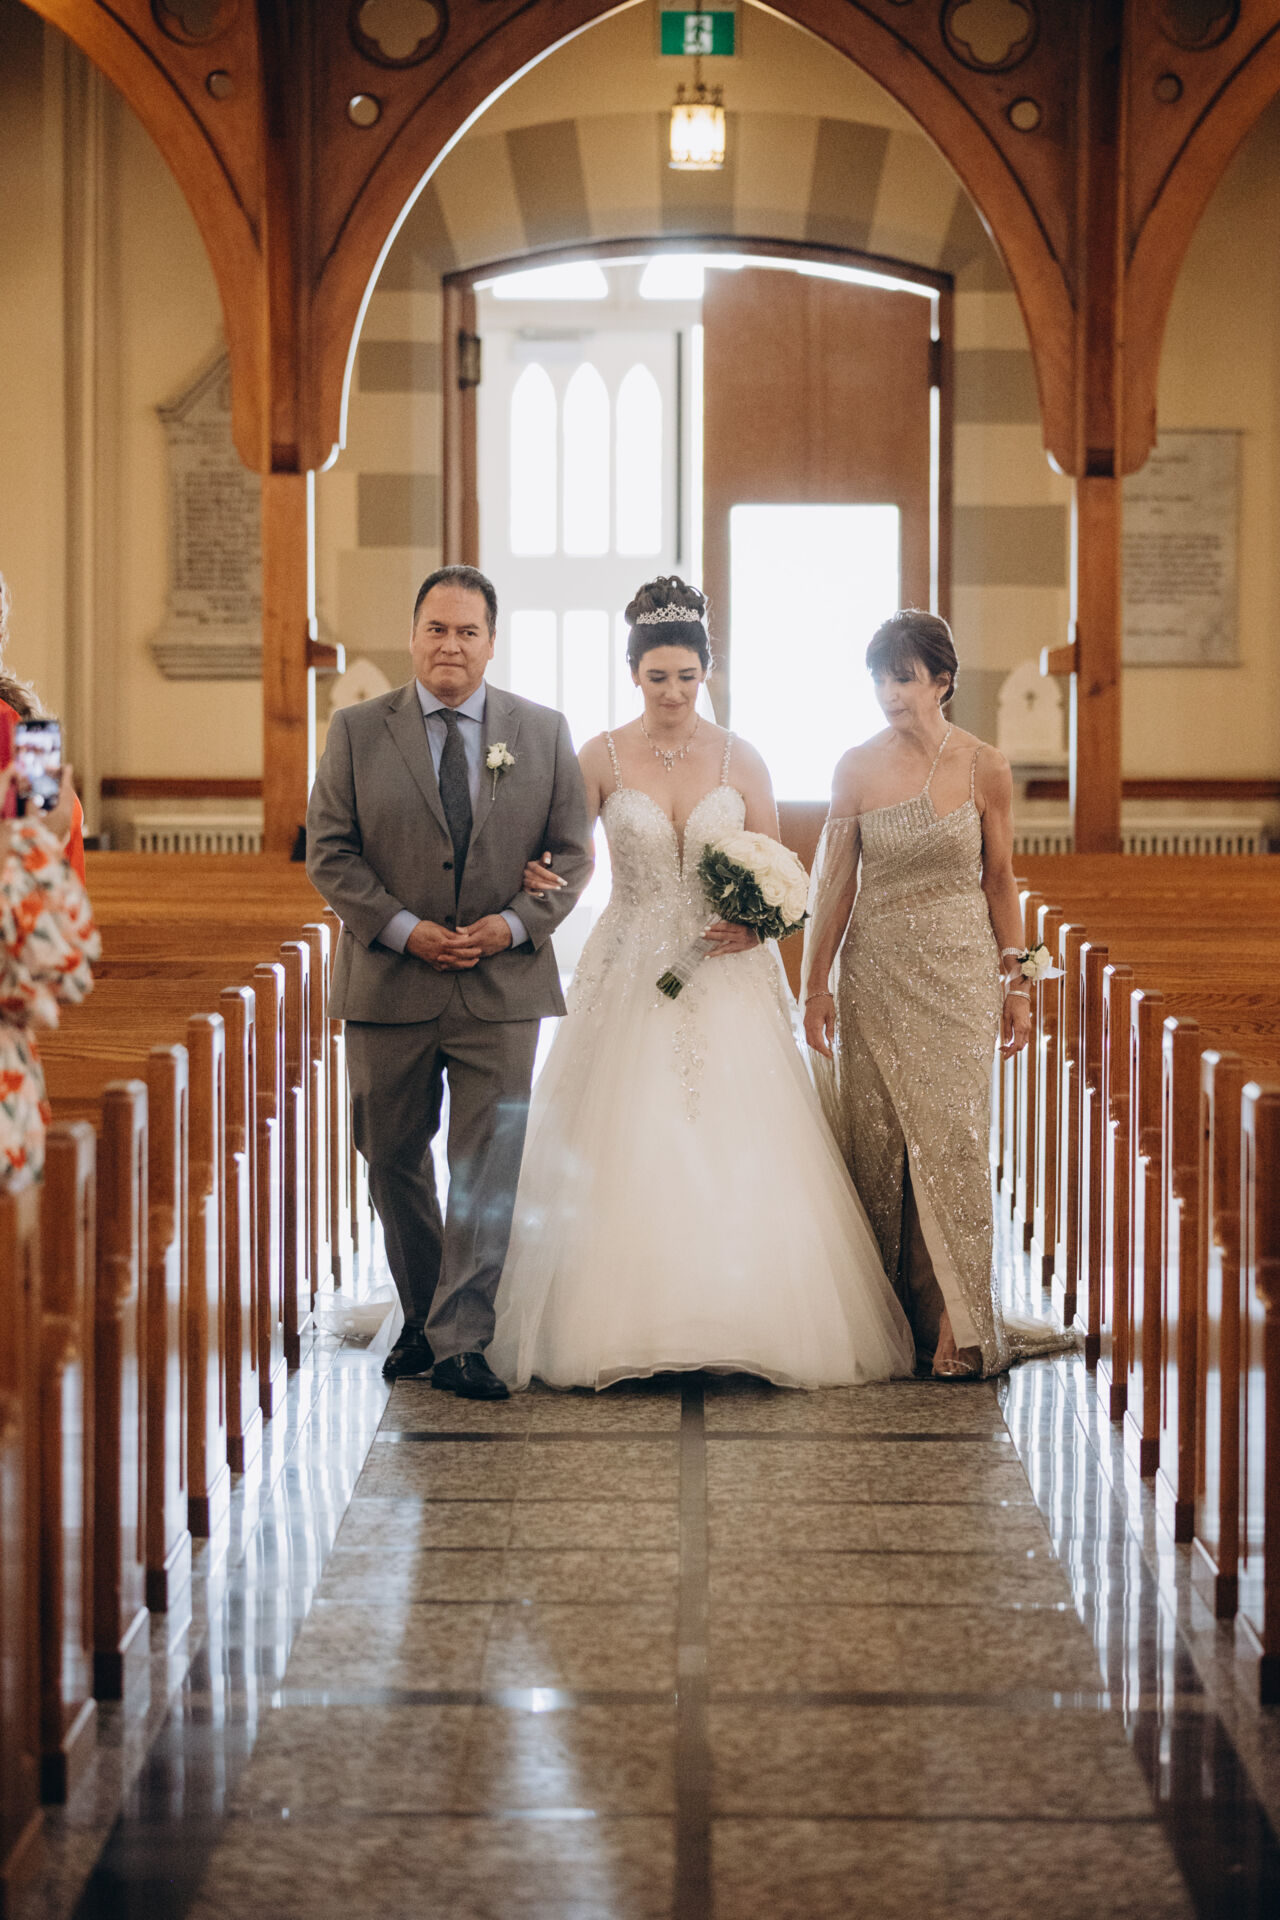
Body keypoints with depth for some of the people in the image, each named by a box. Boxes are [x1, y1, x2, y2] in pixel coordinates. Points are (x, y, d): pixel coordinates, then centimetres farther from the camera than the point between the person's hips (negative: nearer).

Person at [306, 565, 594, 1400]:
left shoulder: (544, 732, 5)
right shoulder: (357, 730, 3)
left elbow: (572, 853, 6)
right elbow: (330, 852, 0)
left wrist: (514, 925, -10)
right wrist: (403, 928, -12)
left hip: (504, 984, -1)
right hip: (390, 985, 1)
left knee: (488, 1169, -5)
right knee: (395, 1162, 10)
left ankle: (461, 1343, -1)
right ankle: (422, 1320, 26)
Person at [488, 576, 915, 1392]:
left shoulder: (741, 760, 3)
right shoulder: (601, 759, 1)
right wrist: (536, 874, -20)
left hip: (728, 979, 0)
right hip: (633, 978, 0)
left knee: (738, 1153, -4)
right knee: (628, 1153, -4)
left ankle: (747, 1323, 5)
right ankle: (626, 1328, 3)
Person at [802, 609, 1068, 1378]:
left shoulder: (984, 767, -2)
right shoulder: (857, 768, 0)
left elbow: (1001, 881, 5)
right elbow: (835, 881, 3)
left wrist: (1016, 983, 4)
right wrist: (818, 984, 1)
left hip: (958, 972, -1)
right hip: (875, 974, 2)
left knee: (951, 1140, -4)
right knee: (876, 1144, 3)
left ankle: (957, 1325, 1)